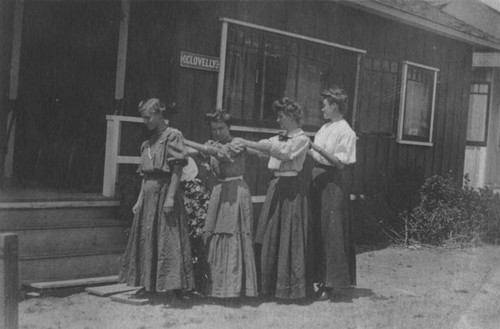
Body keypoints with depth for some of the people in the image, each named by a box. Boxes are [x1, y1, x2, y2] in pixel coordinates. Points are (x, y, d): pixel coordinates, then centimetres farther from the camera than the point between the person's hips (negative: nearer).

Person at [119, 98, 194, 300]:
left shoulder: (172, 136, -5)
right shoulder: (148, 143, 18)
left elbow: (177, 169, -13)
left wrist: (171, 196, -20)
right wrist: (139, 200, 14)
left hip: (163, 190, -8)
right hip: (148, 193, 8)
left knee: (167, 238, -9)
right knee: (145, 238, 9)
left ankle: (176, 286, -5)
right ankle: (148, 285, 16)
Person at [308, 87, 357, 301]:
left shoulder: (345, 131, -9)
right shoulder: (325, 128, 15)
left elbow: (340, 162, -15)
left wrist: (319, 149, -19)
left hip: (333, 181, -8)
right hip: (318, 178, 8)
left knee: (332, 232, -6)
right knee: (317, 229, 10)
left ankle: (335, 284, 0)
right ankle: (322, 277, 20)